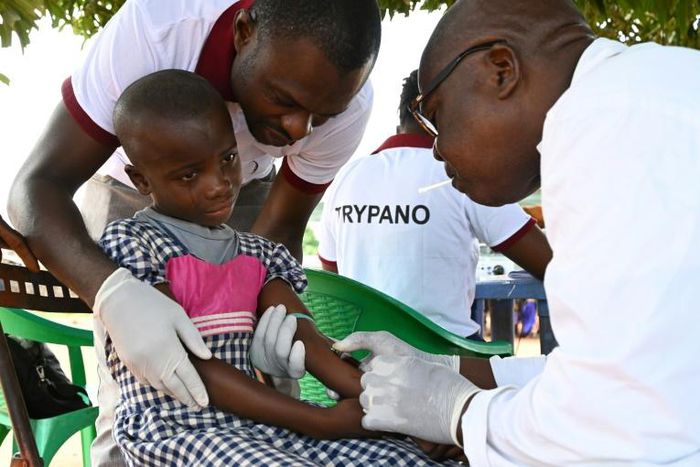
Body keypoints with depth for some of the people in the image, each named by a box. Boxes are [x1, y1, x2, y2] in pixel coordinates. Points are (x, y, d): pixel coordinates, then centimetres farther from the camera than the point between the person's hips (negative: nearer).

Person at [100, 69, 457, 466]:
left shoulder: (258, 255, 13)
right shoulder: (130, 242, -6)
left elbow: (305, 340, 2)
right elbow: (188, 365, -13)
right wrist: (323, 422, -16)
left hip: (258, 425, 5)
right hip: (174, 430, -5)